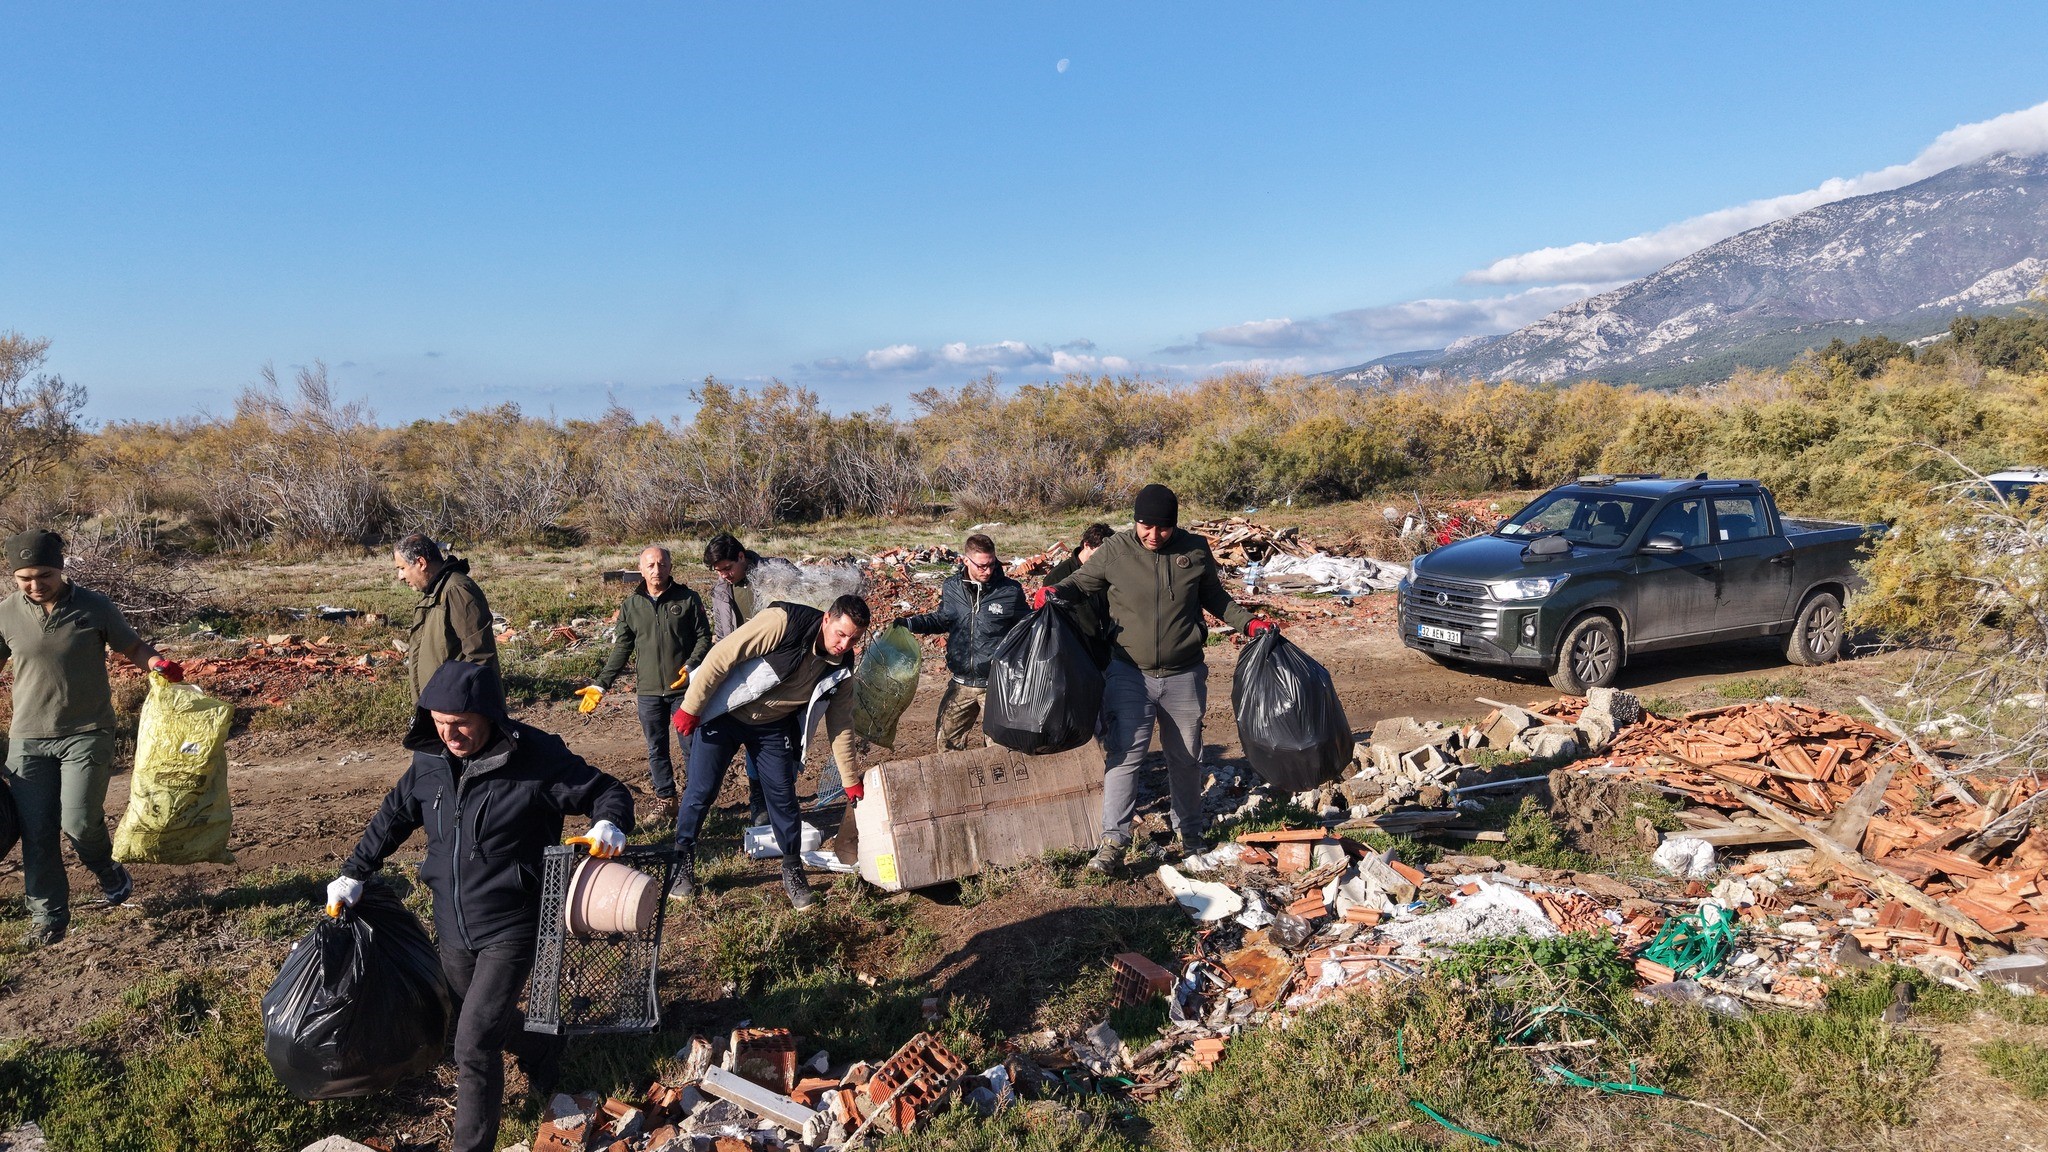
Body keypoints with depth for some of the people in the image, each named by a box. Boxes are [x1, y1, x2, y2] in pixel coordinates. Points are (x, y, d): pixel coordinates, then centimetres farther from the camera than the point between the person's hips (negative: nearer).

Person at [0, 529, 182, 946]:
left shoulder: (95, 607, -6)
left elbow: (132, 647, 4)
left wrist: (158, 663, -18)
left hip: (87, 734, -2)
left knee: (78, 824, -11)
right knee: (36, 833, 4)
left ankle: (109, 872, 21)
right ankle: (47, 916, 18)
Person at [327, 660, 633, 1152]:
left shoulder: (537, 758, -19)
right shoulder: (430, 761, -3)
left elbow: (607, 791, -11)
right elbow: (394, 817, 15)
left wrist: (608, 825, -33)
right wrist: (353, 875, 17)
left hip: (510, 929, -6)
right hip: (452, 927, 6)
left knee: (475, 1042, -10)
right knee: (492, 1021, 21)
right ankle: (544, 1052, 51)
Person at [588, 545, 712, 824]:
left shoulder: (688, 599, -1)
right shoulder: (631, 605, 6)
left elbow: (704, 637, 0)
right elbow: (622, 649, 9)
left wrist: (691, 666, -17)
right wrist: (601, 684, 2)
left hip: (685, 687, -2)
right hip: (648, 691, 3)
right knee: (657, 749, 9)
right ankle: (665, 799, 21)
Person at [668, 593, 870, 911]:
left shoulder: (840, 668, -11)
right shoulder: (783, 622, -30)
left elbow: (840, 725, 0)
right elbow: (721, 656, -26)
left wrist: (852, 782, 1)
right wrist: (690, 709, -20)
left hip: (773, 728, 4)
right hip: (722, 714, -4)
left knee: (783, 798, 1)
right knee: (700, 791, 1)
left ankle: (793, 870, 20)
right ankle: (683, 862, 23)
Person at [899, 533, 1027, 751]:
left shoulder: (1011, 591, -9)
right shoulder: (952, 588, 0)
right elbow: (942, 620, 17)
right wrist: (909, 623, 6)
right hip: (960, 683, 3)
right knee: (947, 740, 14)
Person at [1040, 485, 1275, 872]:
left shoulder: (1195, 550, -3)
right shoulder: (1114, 551, -7)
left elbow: (1215, 597, 12)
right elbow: (1082, 582, 5)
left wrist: (1248, 623, 0)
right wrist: (1055, 591, -16)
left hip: (1184, 676, 2)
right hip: (1129, 674, -2)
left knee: (1186, 757, 15)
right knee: (1123, 754, -10)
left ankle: (1189, 830, 34)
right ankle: (1113, 840, -3)